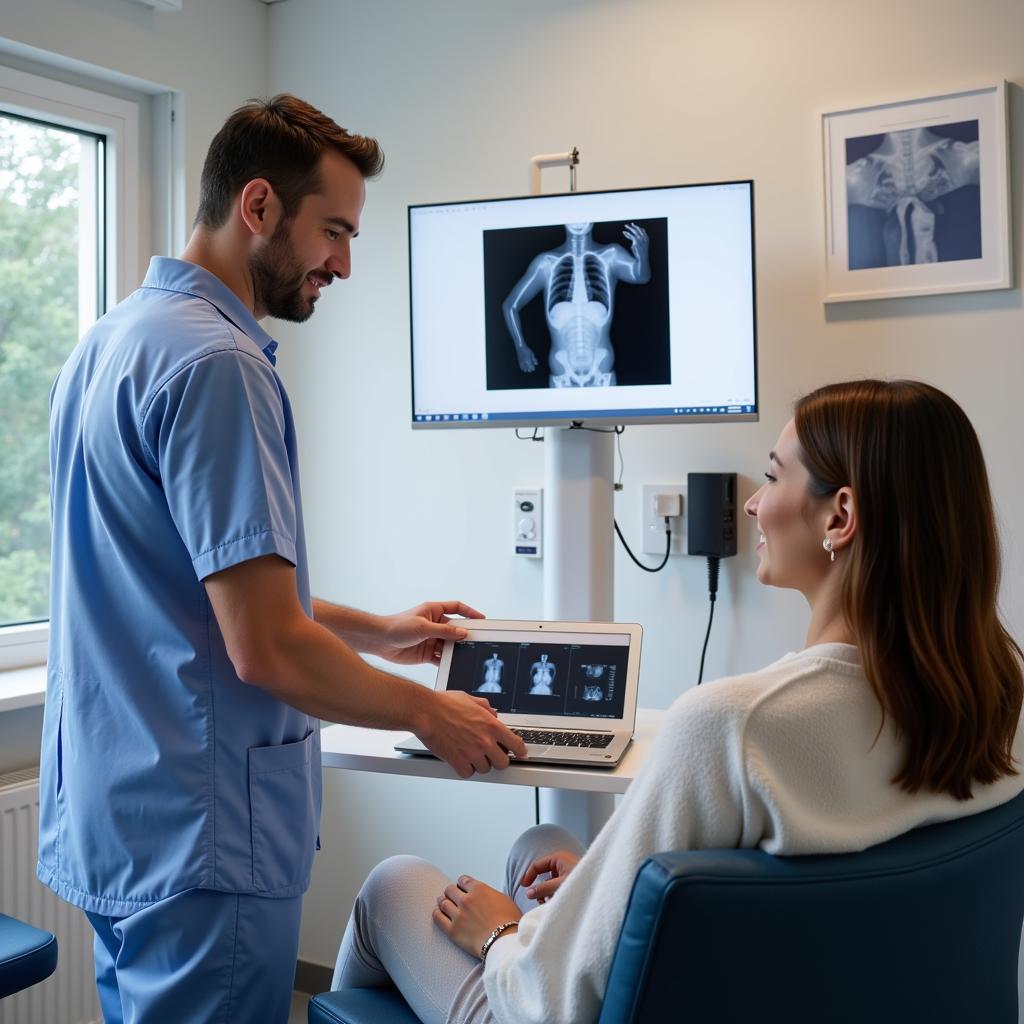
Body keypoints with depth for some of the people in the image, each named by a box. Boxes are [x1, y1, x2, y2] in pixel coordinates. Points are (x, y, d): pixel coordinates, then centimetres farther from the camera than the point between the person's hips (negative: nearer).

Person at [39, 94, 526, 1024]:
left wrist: (374, 631, 20)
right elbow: (267, 650, -24)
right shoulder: (216, 362, -20)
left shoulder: (113, 338, 11)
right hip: (199, 842, -10)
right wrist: (429, 713, -8)